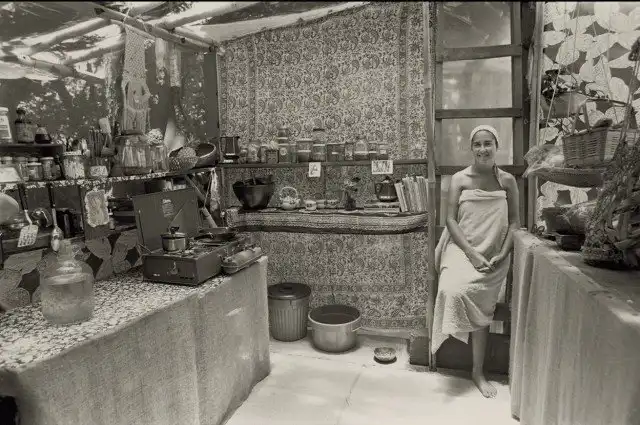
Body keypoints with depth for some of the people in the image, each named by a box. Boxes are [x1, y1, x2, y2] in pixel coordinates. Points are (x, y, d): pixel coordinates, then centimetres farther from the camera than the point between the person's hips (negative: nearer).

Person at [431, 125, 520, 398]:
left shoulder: (507, 181, 5)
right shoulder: (460, 179, 1)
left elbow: (514, 221, 6)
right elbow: (451, 220, -4)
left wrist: (503, 254, -7)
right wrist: (472, 254, -12)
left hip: (493, 255, 1)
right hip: (462, 250, -1)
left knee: (479, 303, -12)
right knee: (454, 290, -26)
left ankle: (478, 372, 6)